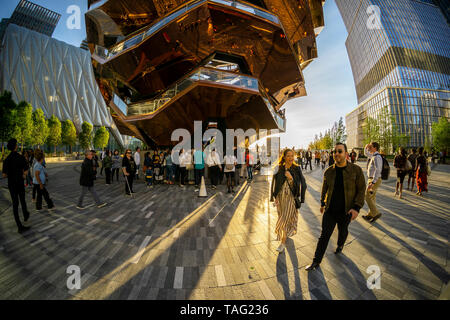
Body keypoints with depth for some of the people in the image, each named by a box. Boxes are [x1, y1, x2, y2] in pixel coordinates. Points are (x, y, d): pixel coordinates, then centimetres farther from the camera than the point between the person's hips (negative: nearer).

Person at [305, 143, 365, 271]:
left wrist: (356, 207, -14)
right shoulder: (328, 172, -2)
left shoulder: (356, 170, -9)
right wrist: (322, 203, 18)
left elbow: (361, 189, -6)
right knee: (324, 235, 4)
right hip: (330, 210, 1)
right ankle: (316, 261, 14)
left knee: (343, 231, 23)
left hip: (346, 211, -1)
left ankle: (340, 245, 55)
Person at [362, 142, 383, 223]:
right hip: (372, 179, 10)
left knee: (368, 197, -4)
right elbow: (366, 154, 32)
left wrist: (372, 183, -30)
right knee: (372, 198, 16)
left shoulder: (377, 157, -18)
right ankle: (370, 215, 25)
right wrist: (366, 147, 12)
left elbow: (378, 170, -27)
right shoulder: (373, 156, 10)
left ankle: (376, 213, 8)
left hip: (374, 180, -10)